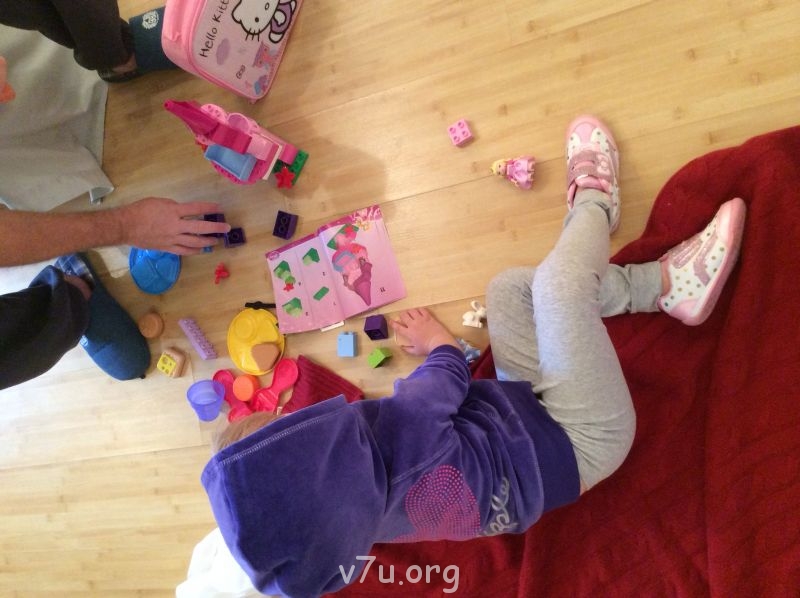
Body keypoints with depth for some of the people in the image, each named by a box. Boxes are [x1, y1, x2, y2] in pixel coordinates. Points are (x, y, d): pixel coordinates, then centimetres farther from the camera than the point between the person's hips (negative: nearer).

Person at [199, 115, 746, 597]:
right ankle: (593, 201, 17)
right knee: (557, 282, -21)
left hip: (526, 410, 7)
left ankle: (667, 284, 12)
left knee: (510, 287, 7)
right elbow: (451, 377, -18)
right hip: (581, 439, -7)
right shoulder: (392, 435, -39)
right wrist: (437, 341, 5)